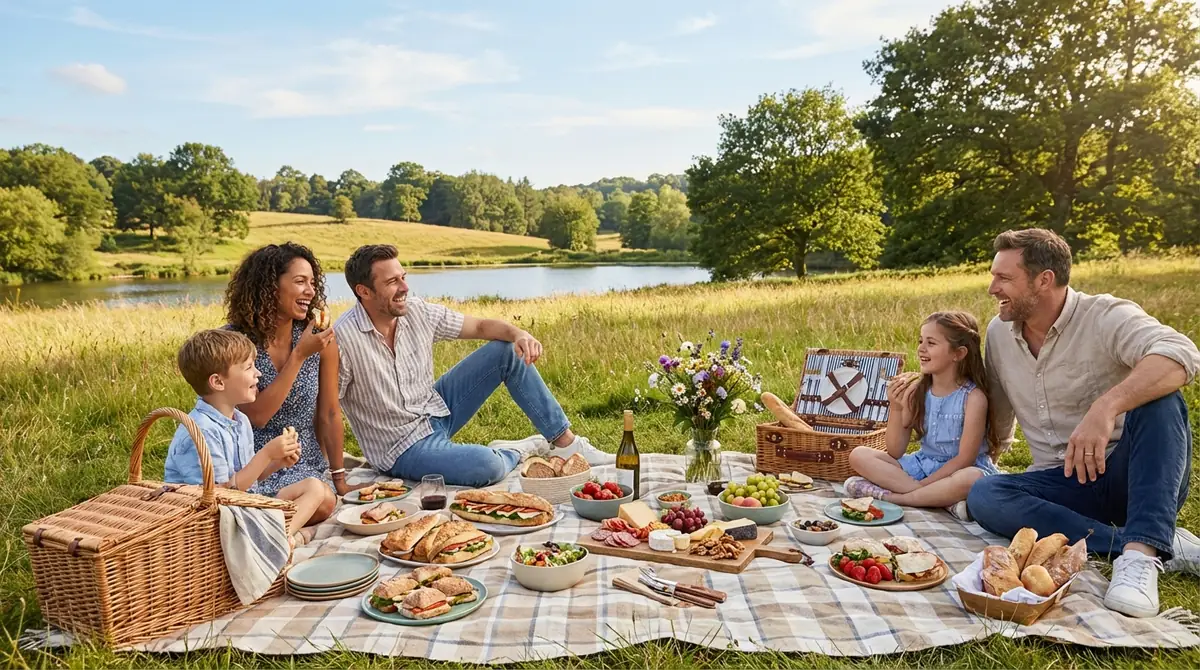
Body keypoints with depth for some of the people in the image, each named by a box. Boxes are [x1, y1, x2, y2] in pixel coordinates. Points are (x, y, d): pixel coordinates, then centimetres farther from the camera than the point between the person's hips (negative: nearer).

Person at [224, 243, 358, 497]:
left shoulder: (321, 340, -5)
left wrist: (340, 481, 4)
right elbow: (256, 416, -16)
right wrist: (299, 355, -21)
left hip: (306, 466, 2)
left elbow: (329, 415, 1)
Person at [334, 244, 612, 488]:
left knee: (507, 351, -2)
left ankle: (565, 442, 5)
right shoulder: (344, 339, -23)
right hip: (403, 448, -7)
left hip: (437, 410, 7)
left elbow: (480, 326, 1)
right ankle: (518, 450, 4)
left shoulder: (417, 310, -6)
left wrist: (517, 333, -19)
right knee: (485, 465, -34)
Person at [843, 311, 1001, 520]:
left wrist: (922, 483, -19)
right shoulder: (915, 390, -5)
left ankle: (889, 495, -23)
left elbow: (964, 459, -16)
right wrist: (896, 408, -19)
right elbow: (895, 452, -5)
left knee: (971, 479, -39)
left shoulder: (973, 397, -16)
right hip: (922, 464, 5)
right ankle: (944, 499, -21)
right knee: (859, 456, -13)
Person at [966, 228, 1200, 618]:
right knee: (981, 496, -25)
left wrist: (1105, 407, -48)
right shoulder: (998, 333, 5)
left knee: (1159, 399, -32)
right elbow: (998, 424, 18)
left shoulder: (1106, 317, -13)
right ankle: (1165, 544, -25)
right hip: (1063, 485, 5)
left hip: (1131, 476, -4)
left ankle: (1142, 553, -39)